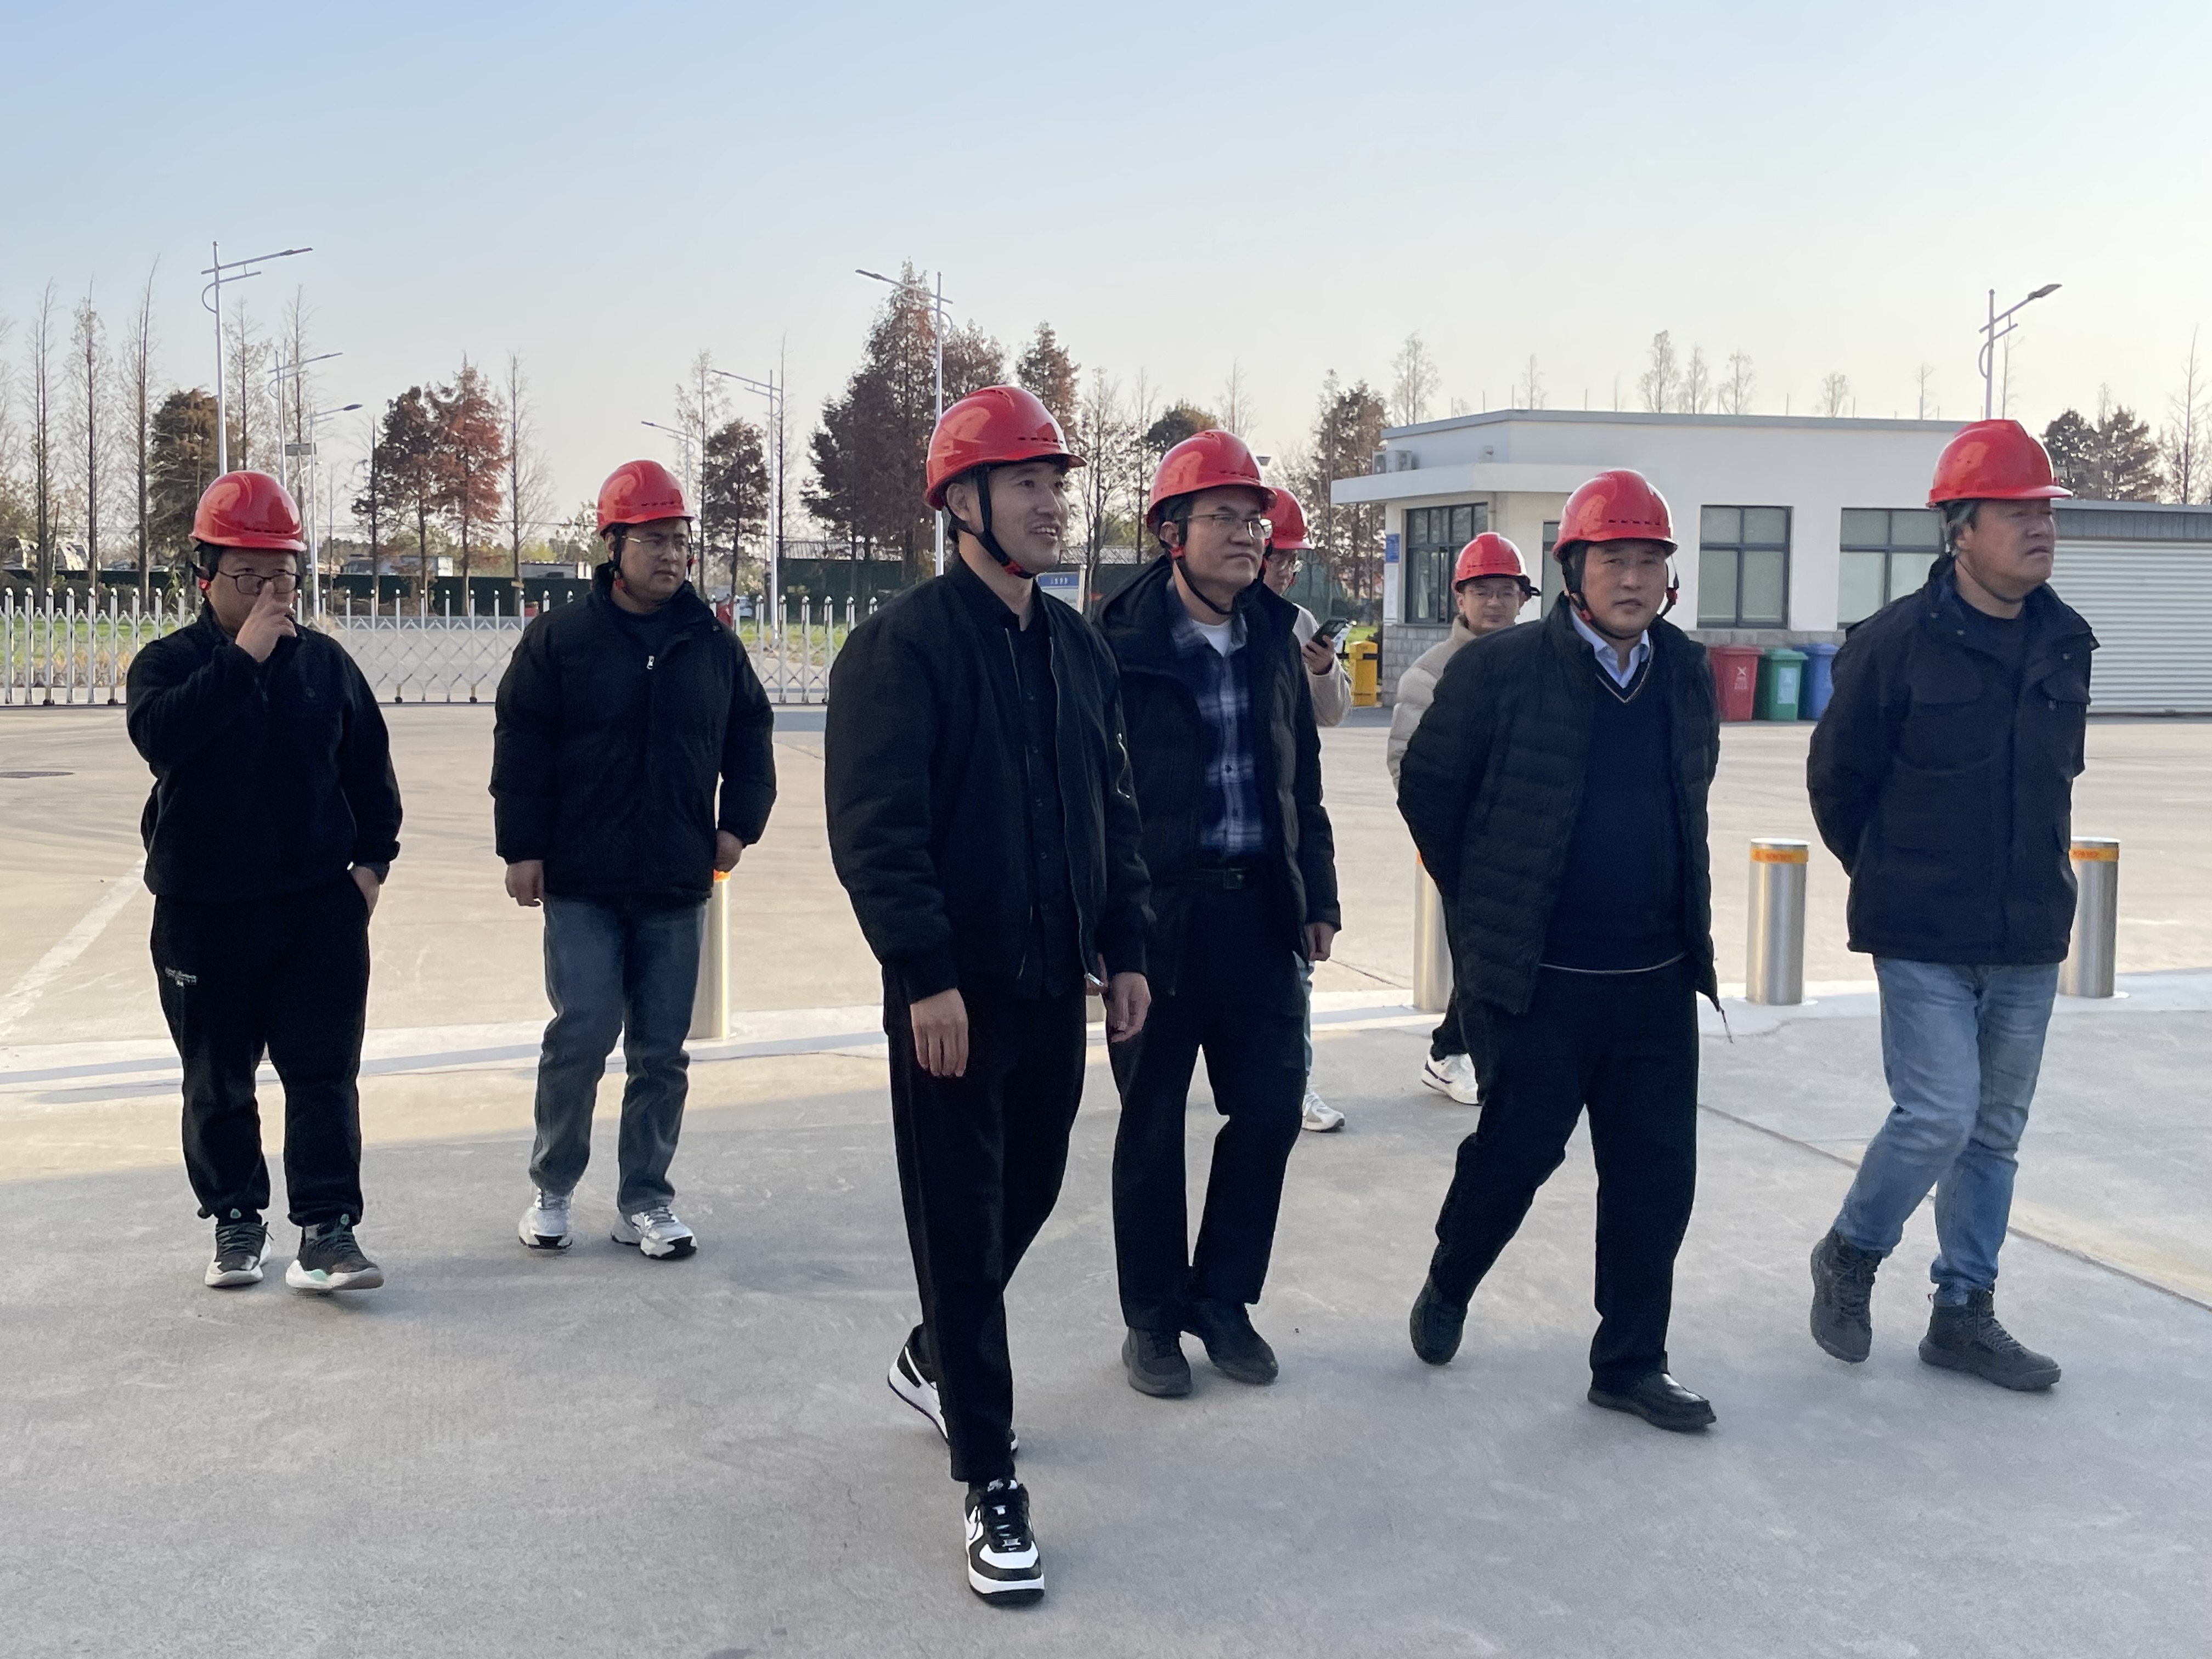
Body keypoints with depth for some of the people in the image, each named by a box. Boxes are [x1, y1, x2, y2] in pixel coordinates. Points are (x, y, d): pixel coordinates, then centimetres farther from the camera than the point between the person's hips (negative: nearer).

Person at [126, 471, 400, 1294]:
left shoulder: (325, 661, 6)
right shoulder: (169, 662, -2)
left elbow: (368, 764, 14)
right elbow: (159, 734, -24)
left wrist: (373, 856, 7)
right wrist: (243, 656, -25)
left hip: (320, 906, 1)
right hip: (203, 912, -1)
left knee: (323, 1073, -3)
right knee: (218, 1083, 9)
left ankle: (326, 1230, -1)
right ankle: (235, 1222, 23)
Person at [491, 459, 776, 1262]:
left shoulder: (713, 645, 7)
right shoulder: (559, 639, -3)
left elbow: (751, 735, 17)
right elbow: (520, 748, -3)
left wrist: (739, 823, 6)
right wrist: (522, 848, -6)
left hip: (678, 883, 3)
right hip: (581, 881, -3)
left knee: (661, 1050, 6)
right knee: (581, 1034, -5)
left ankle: (645, 1201, 18)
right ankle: (552, 1189, 15)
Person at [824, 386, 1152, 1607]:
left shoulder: (1076, 647, 11)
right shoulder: (904, 644, -12)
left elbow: (1114, 807, 16)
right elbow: (873, 826, -18)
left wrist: (1124, 948, 11)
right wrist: (926, 975, -23)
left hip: (1055, 982, 7)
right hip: (952, 992, -7)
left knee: (1027, 1196, 19)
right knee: (963, 1225, 1)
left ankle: (934, 1359, 45)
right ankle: (988, 1486, 10)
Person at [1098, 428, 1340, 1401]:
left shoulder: (1275, 640, 9)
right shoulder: (1122, 645, -9)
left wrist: (1317, 895, 12)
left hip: (1262, 909, 5)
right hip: (1160, 911, -5)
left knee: (1270, 1106, 7)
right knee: (1152, 1121, 6)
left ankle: (1222, 1297, 26)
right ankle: (1153, 1318, 23)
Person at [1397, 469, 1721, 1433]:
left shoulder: (1686, 676, 7)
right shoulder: (1500, 671, -9)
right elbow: (1427, 789, -1)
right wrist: (1486, 906, 4)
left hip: (1657, 980, 5)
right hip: (1536, 981, -5)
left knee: (1657, 1173, 6)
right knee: (1515, 1152, 4)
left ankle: (1631, 1363, 21)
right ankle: (1446, 1292, 33)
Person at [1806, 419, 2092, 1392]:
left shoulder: (2065, 644, 5)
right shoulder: (1897, 643, -12)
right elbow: (1836, 776, -1)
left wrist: (2039, 879, 15)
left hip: (2030, 938, 6)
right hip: (1925, 941, -5)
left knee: (1996, 1130, 11)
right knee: (1939, 1117, -10)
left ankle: (1964, 1316, 24)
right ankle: (1849, 1258, 16)